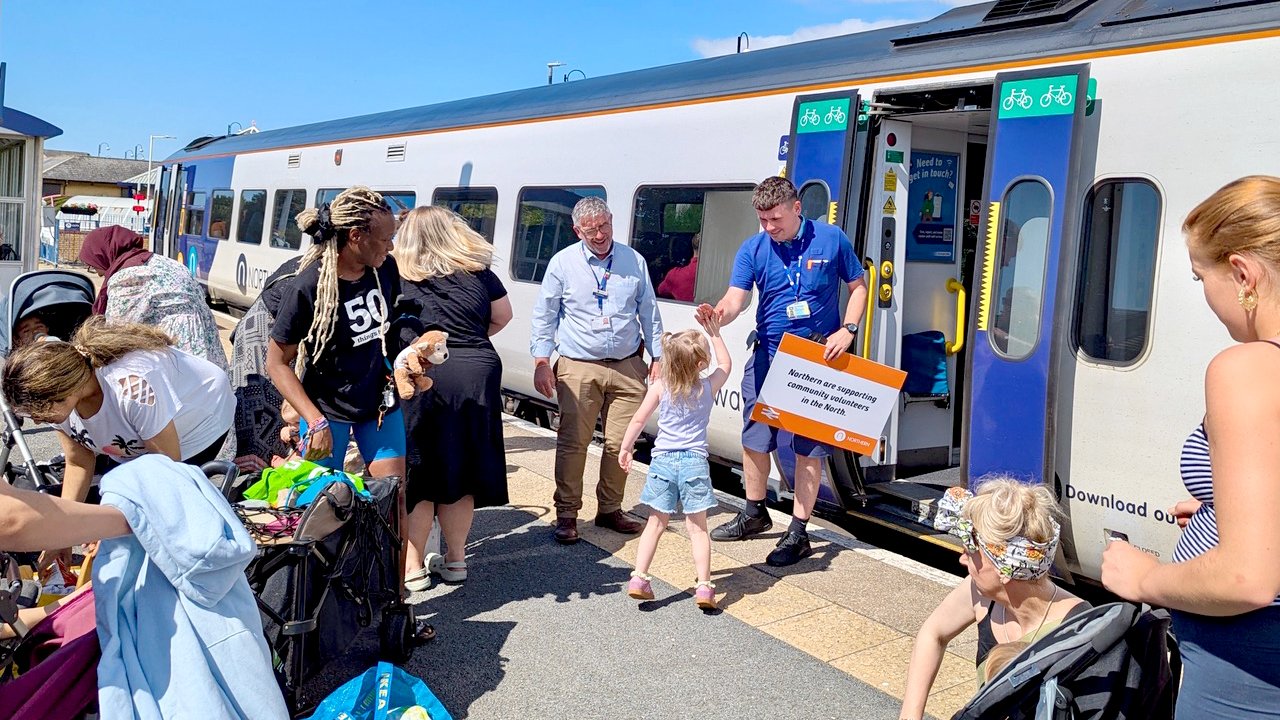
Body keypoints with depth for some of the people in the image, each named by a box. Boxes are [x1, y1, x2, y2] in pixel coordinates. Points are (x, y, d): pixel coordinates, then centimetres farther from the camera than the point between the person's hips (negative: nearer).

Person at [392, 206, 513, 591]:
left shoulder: (397, 276, -2)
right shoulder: (477, 271, 6)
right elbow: (503, 316, 16)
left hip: (416, 378, -3)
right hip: (476, 375, 3)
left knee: (414, 476, 8)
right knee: (461, 472, 14)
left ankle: (412, 566, 15)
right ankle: (455, 559, 26)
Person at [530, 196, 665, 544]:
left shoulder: (634, 261, 8)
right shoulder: (562, 263, 2)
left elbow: (649, 313, 15)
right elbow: (544, 316, 6)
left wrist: (657, 357, 10)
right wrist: (541, 361, -2)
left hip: (627, 367, 2)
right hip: (578, 368, -2)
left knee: (620, 444, 5)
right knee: (573, 443, -4)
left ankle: (610, 509, 21)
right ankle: (566, 514, 8)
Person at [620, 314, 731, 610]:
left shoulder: (659, 387, -3)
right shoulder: (709, 386, -1)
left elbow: (638, 420, -1)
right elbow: (726, 363, 19)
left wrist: (625, 449, 11)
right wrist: (715, 333, 22)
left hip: (663, 461, 1)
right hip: (695, 463, -1)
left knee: (656, 524, 12)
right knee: (698, 528, 6)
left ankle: (639, 578, 10)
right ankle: (704, 586, 3)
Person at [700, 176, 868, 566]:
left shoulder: (831, 240, -4)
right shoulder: (753, 249, -1)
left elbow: (858, 287, 5)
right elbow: (735, 299, -12)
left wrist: (847, 331, -10)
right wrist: (716, 315, -35)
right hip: (767, 356, 3)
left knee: (810, 447, 2)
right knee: (754, 440, 12)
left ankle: (798, 533, 14)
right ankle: (754, 514, 35)